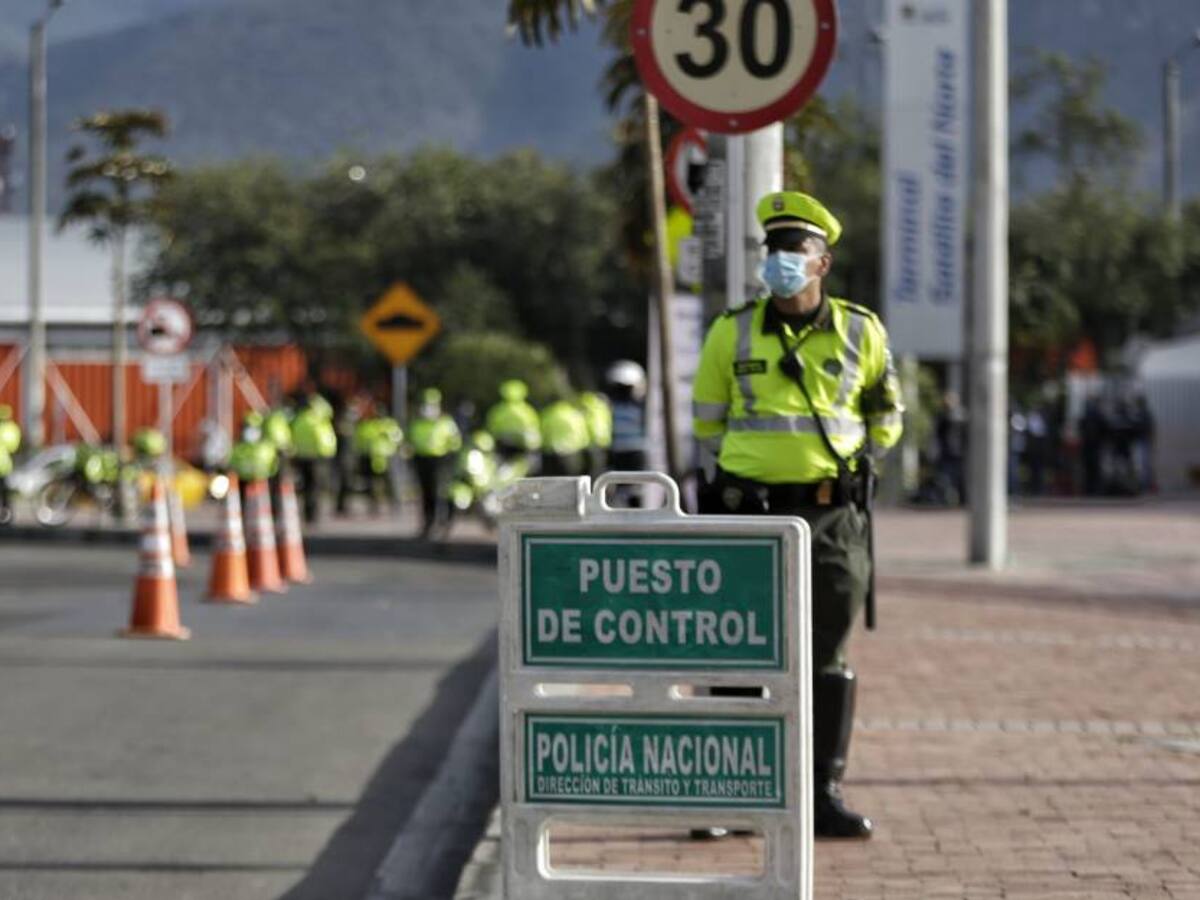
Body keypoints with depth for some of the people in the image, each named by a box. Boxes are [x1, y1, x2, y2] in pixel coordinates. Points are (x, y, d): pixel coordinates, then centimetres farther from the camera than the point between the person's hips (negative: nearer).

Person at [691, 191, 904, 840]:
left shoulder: (860, 333, 4)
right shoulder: (732, 334, 2)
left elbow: (886, 418, 16)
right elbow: (708, 420, 15)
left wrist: (849, 469, 9)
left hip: (833, 517, 1)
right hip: (752, 515, 0)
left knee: (826, 662, 4)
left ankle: (824, 796, 10)